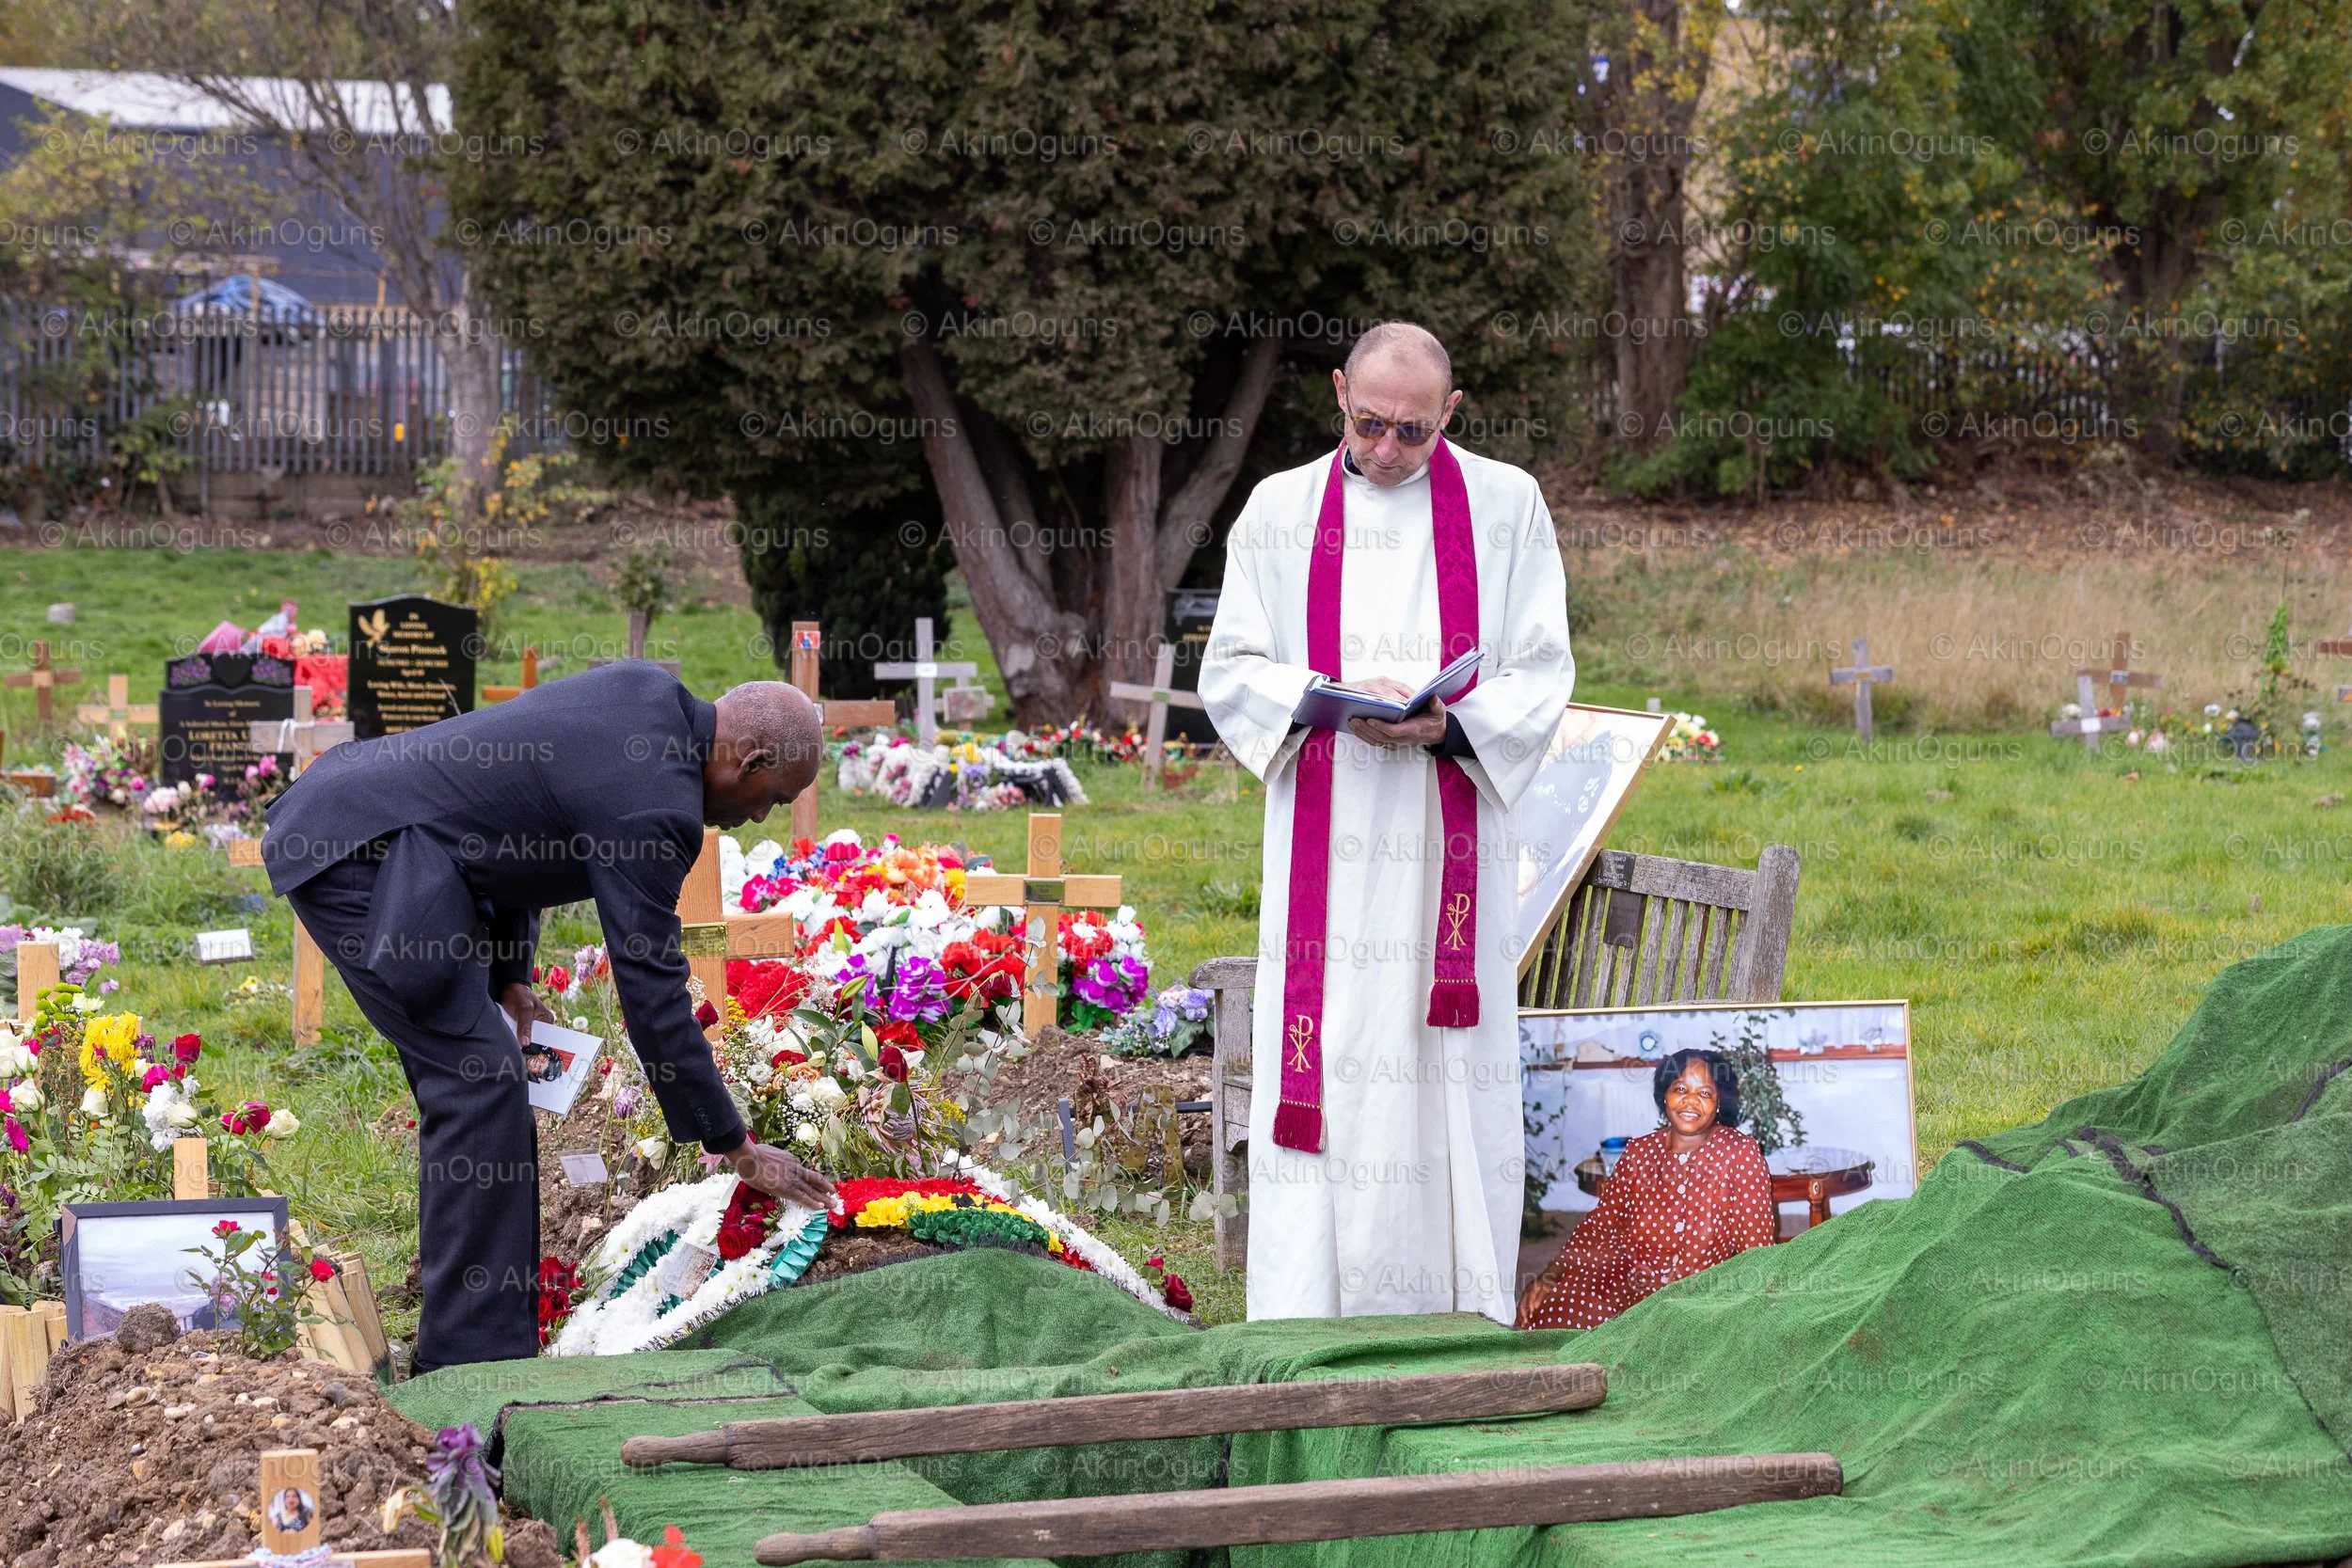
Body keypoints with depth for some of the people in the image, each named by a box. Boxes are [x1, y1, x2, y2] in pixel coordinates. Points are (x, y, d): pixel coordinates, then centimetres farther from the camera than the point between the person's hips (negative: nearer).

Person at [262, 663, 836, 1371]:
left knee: (468, 1080, 14)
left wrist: (509, 976, 14)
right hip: (359, 856, -10)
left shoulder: (650, 691, 8)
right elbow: (652, 991, -16)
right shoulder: (655, 803, -19)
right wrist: (737, 1148, -9)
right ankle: (474, 1357, -7)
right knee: (478, 1081, -9)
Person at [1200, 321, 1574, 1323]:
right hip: (1325, 844, 0)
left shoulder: (1505, 506, 5)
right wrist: (1331, 698, -14)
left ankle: (1460, 1314, 7)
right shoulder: (1281, 510, 8)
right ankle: (1306, 1314, -1)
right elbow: (1230, 670, 6)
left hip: (1450, 841, 0)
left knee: (1451, 1080, 0)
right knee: (1325, 1069, -4)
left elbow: (1542, 675, 4)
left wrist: (1450, 725, -15)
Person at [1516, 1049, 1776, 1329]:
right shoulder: (1639, 1152, 8)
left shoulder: (1740, 1153, -1)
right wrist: (1551, 1275, -5)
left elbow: (1755, 1242, -3)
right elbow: (1603, 1223, 9)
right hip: (1625, 1282, 2)